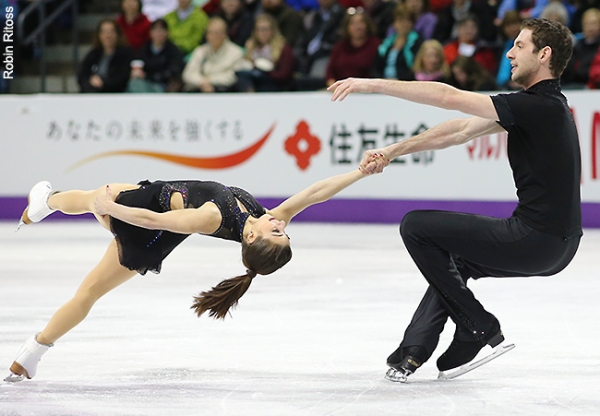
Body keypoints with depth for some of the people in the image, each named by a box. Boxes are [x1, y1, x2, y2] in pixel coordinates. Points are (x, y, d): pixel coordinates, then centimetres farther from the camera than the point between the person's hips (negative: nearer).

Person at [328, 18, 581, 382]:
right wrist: (393, 151, 12)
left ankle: (478, 327, 6)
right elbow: (461, 130, 14)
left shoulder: (539, 105, -17)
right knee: (455, 258, 29)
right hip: (557, 245, 10)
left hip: (536, 239, -10)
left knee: (416, 226, 0)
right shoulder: (543, 103, 13)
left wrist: (375, 85, -15)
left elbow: (449, 98, -20)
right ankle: (414, 352, 20)